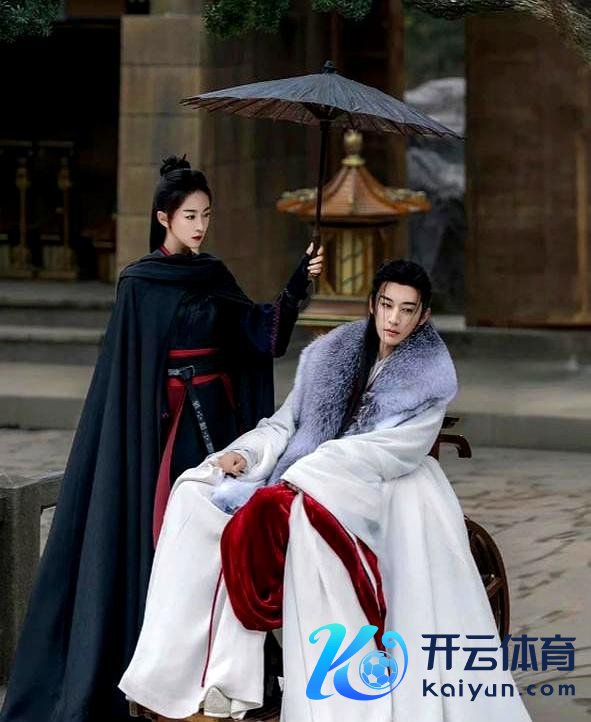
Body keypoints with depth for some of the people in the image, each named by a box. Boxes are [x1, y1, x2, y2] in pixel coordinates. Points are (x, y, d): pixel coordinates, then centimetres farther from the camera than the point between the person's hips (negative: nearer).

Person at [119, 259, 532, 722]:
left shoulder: (430, 378, 1)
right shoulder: (333, 353, 14)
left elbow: (393, 449, -11)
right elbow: (286, 423, 13)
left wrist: (308, 473, -20)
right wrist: (246, 454, -8)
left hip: (380, 489, -5)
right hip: (308, 481, 5)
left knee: (309, 515, -39)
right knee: (199, 492, -14)